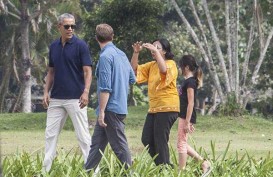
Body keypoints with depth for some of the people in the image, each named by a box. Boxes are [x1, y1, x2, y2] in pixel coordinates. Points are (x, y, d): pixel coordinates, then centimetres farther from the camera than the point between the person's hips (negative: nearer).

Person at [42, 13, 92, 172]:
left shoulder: (81, 45, -6)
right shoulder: (54, 47, 11)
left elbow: (88, 71, -10)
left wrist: (86, 92, -23)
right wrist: (46, 92, 6)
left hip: (75, 98, -6)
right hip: (56, 99, 6)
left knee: (83, 134, -4)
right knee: (50, 134, 8)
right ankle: (46, 168, 14)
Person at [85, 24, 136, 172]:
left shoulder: (105, 56, -15)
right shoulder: (121, 54, 10)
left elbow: (105, 88, -20)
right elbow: (132, 79, 18)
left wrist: (102, 111, -18)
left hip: (111, 108, -9)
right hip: (121, 106, 9)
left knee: (119, 146, -4)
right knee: (97, 143, 12)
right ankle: (88, 172, 15)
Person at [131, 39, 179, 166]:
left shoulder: (171, 64, -6)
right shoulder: (151, 65, 15)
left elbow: (164, 70, -29)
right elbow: (135, 69, 10)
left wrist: (155, 51, -28)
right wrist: (136, 52, -3)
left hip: (167, 108, -8)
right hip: (153, 108, 8)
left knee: (160, 141, -9)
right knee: (146, 140, 5)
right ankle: (162, 165, 15)